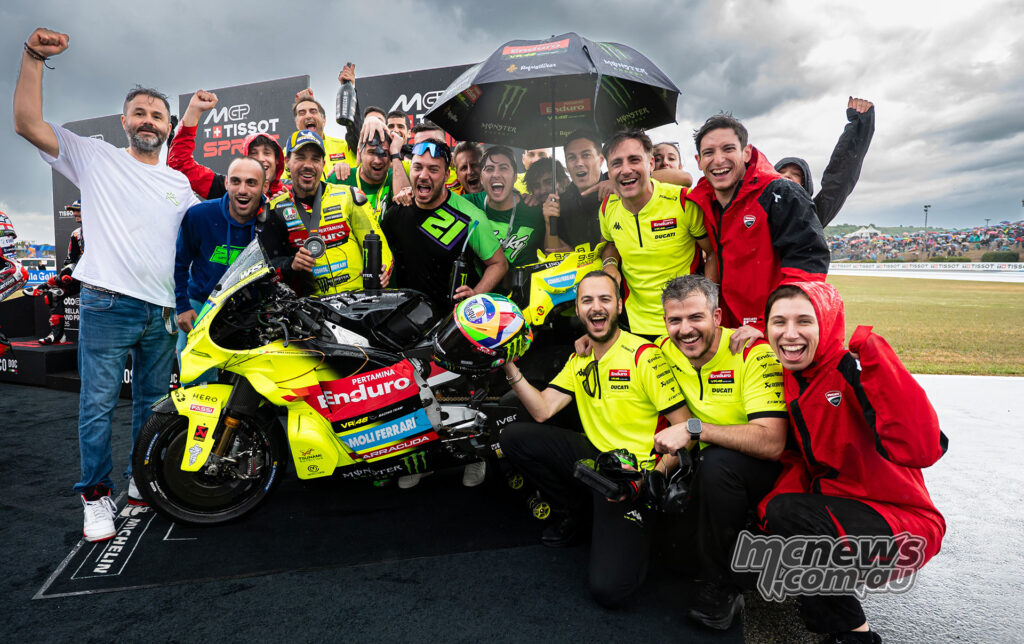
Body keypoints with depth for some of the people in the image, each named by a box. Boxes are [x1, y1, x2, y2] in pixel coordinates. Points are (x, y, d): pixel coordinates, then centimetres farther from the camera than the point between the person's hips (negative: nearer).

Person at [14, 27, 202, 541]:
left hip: (163, 314, 4)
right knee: (98, 404, 0)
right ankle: (96, 497, 13)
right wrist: (33, 57, -13)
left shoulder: (181, 184, 15)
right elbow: (28, 123, -6)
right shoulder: (97, 158, 5)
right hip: (107, 306, -3)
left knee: (153, 403, 12)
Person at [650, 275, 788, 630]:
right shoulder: (665, 351, -5)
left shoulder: (754, 353, -21)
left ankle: (721, 588, -14)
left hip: (765, 469, -5)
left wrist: (694, 429, -33)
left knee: (718, 461, -33)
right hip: (707, 469, 6)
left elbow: (771, 442, -30)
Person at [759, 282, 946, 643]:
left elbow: (920, 450, -35)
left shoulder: (852, 372, -21)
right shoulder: (790, 379, 1)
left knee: (786, 514, -28)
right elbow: (798, 460, 6)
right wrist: (773, 502, -13)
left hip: (901, 521, -7)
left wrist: (875, 361, -35)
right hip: (834, 513, 7)